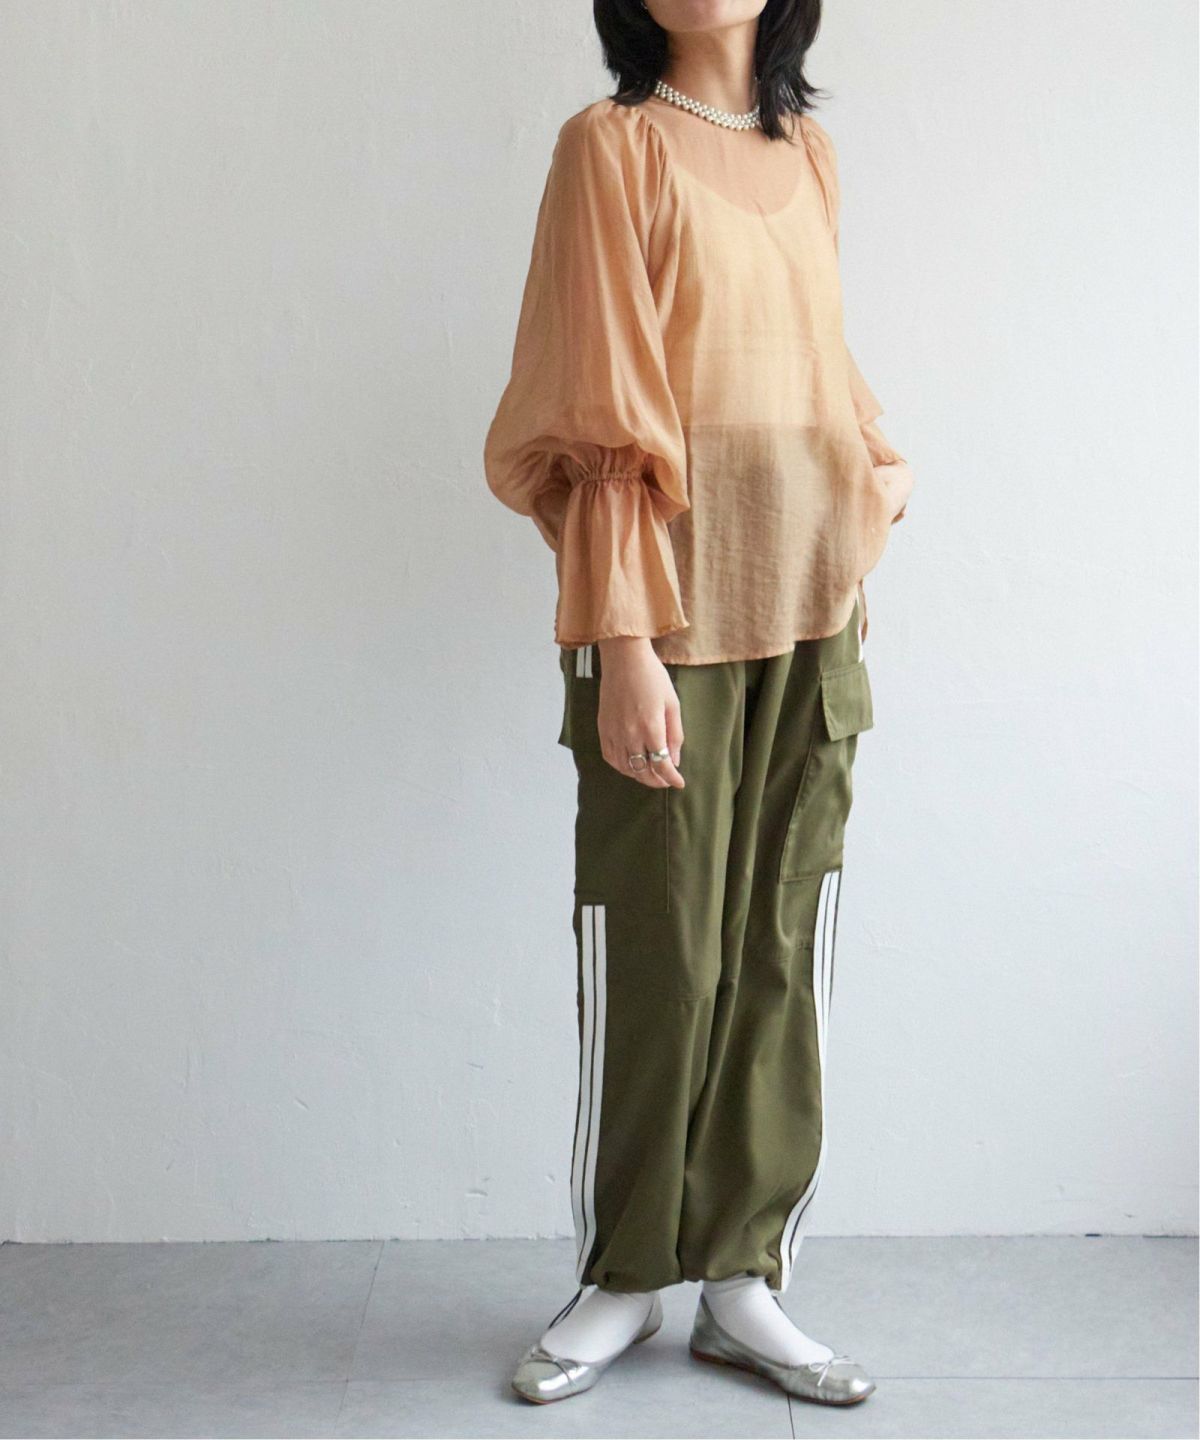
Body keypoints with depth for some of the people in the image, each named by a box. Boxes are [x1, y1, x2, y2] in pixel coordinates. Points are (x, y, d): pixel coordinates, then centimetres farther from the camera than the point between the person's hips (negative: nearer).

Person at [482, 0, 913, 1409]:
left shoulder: (810, 153, 14)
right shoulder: (613, 143, -3)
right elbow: (601, 420, -10)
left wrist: (879, 461, 2)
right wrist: (623, 642, -18)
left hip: (808, 610, 6)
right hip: (668, 610, -5)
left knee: (779, 956, 7)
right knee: (653, 956, 1)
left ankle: (743, 1278, 20)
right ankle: (621, 1279, 19)